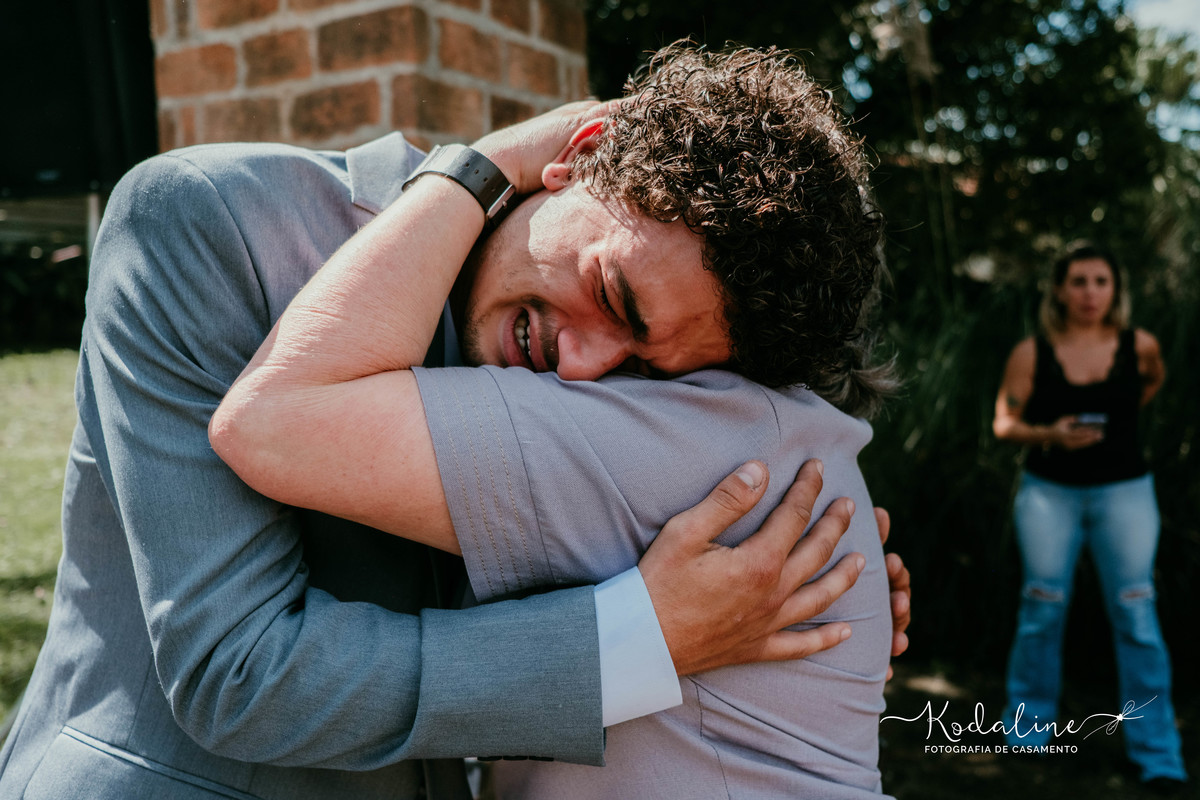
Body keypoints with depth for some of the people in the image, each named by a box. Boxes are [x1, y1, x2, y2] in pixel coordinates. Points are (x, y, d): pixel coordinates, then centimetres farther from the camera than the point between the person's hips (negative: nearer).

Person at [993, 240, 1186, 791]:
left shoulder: (1139, 346, -1)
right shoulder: (1031, 353, -5)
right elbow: (1004, 423, -3)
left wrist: (1115, 422, 11)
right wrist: (1050, 433, -20)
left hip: (1124, 491, 1)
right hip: (1049, 491, 0)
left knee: (1136, 616, -2)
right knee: (1043, 609, 5)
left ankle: (1157, 755, 6)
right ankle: (1028, 729, 22)